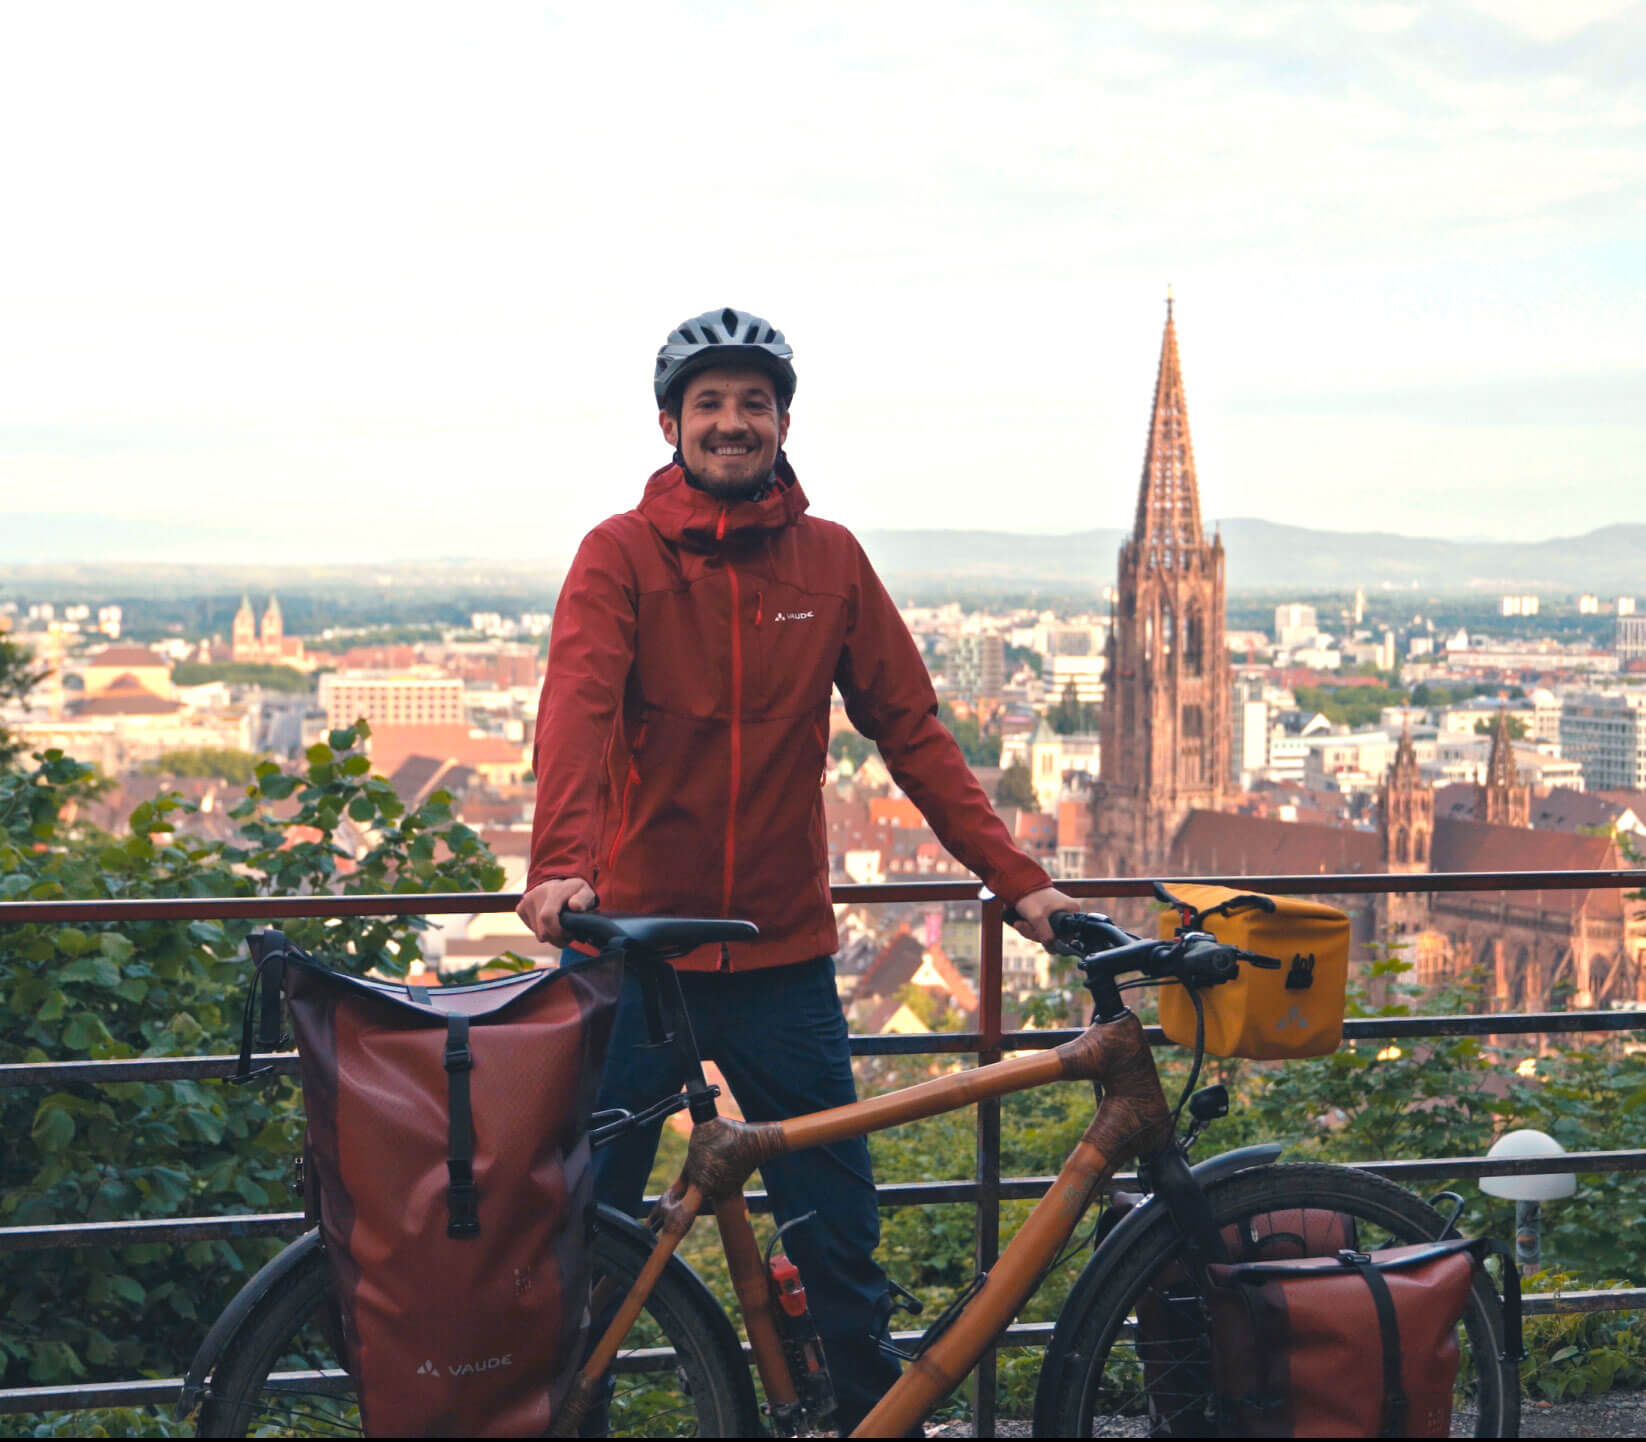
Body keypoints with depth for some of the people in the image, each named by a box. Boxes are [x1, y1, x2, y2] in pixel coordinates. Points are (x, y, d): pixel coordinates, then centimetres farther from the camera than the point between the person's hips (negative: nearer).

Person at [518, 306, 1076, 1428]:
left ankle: (877, 1413, 23)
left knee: (840, 1231, 7)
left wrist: (1015, 876, -3)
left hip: (785, 953, 2)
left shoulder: (832, 560, 5)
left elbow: (913, 731, 6)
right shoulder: (620, 555, -2)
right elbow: (578, 707, -17)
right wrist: (563, 862, -35)